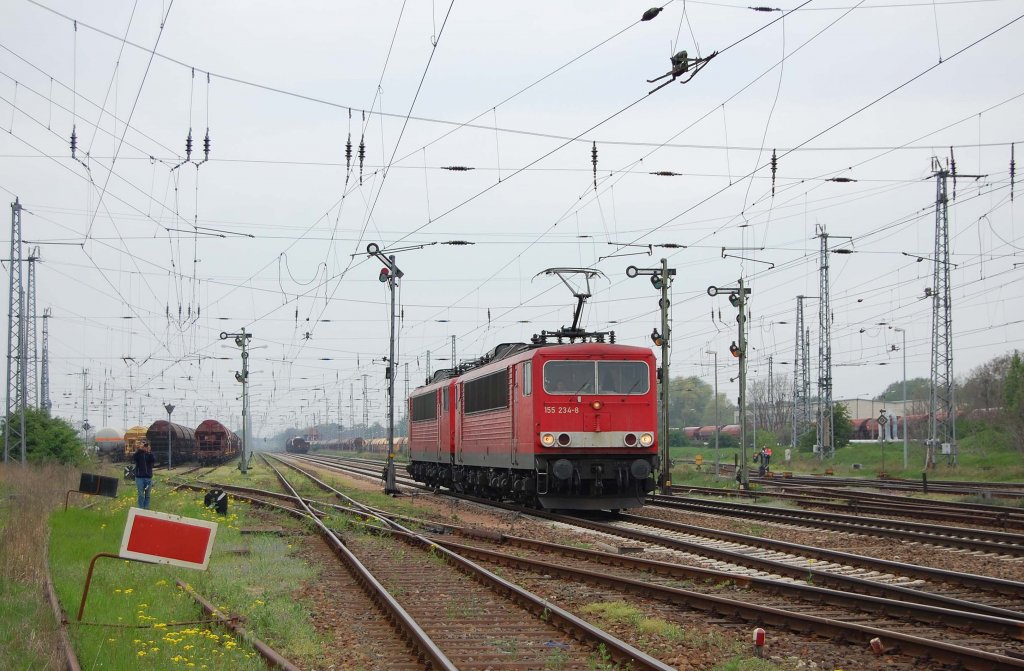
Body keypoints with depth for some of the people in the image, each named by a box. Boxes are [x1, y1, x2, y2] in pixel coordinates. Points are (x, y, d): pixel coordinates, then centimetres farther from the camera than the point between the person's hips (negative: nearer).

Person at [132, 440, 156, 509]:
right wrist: (139, 449, -28)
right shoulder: (138, 454, 1)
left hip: (148, 477, 2)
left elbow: (154, 461, -13)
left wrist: (149, 452, -24)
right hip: (139, 477, -2)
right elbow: (133, 458, -20)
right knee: (141, 495, -2)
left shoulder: (149, 454, 5)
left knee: (147, 495, 8)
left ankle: (147, 508, 14)